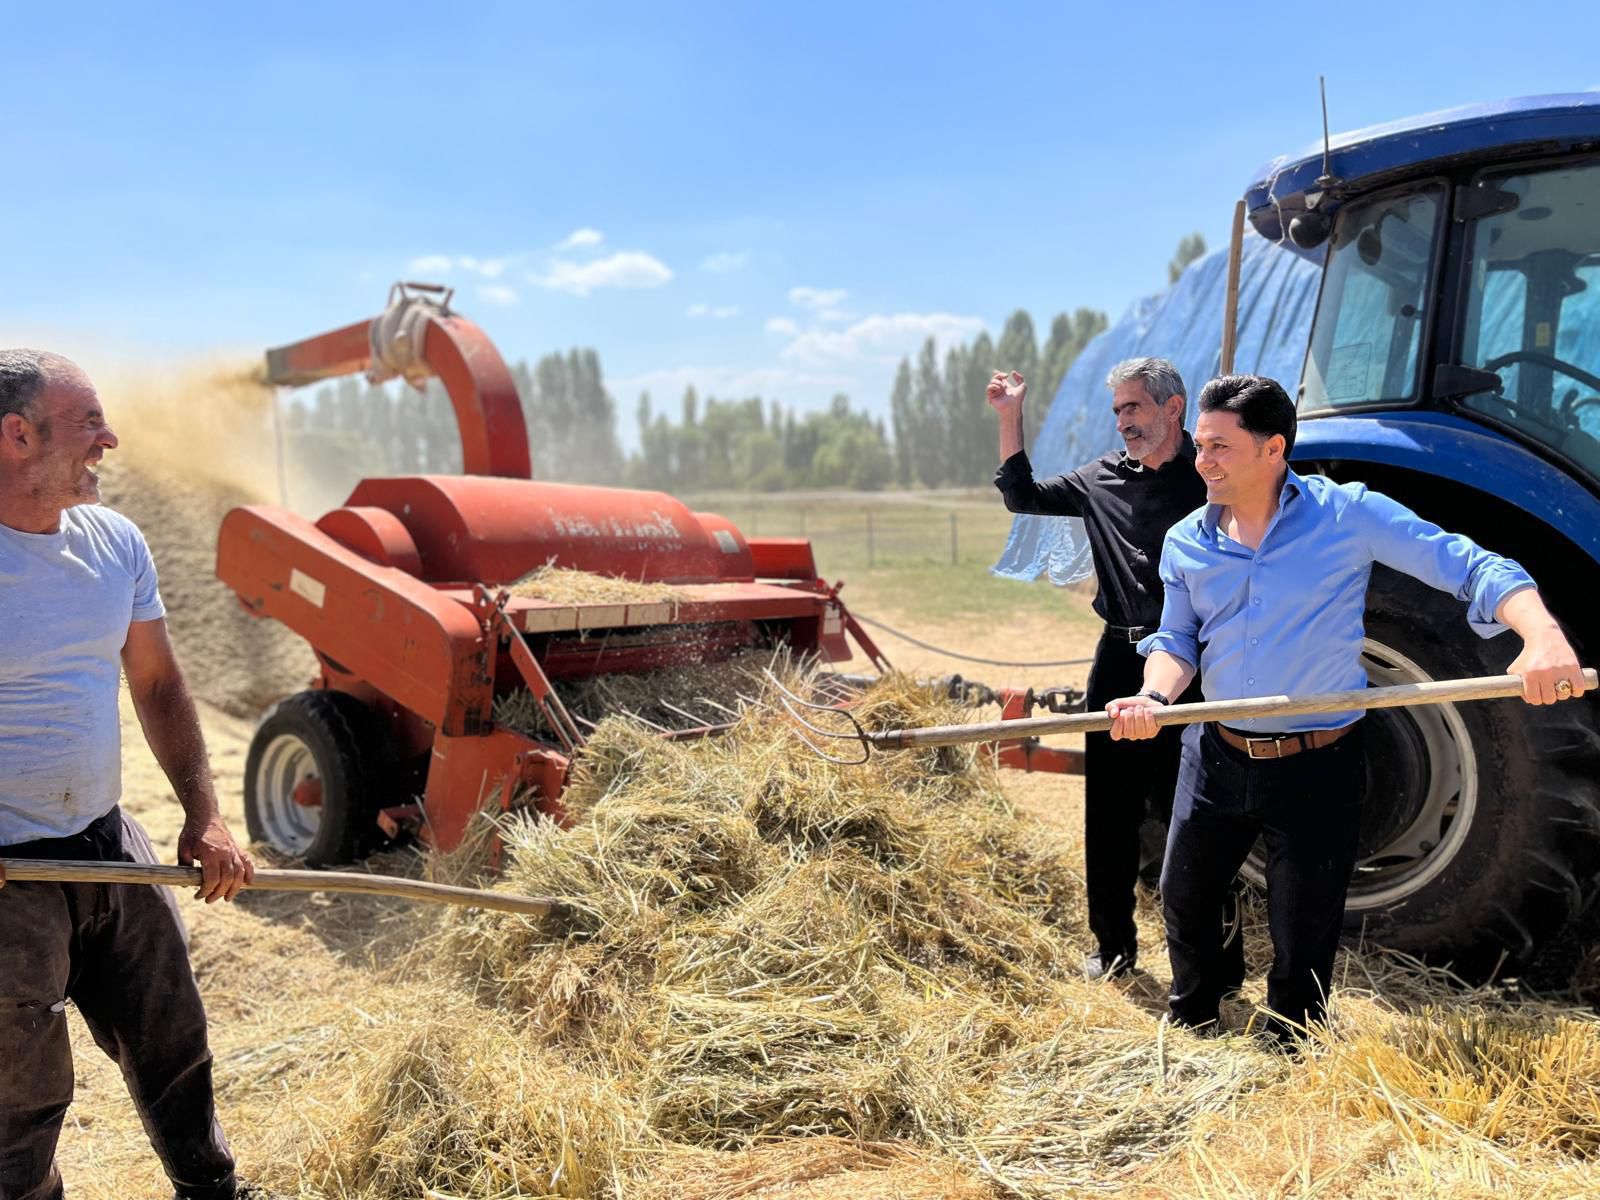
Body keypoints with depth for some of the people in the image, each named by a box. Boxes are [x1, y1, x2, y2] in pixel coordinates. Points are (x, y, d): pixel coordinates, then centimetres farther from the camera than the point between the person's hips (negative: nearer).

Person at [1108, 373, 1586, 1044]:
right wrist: (1155, 695, -16)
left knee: (1302, 938, 8)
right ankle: (1191, 1029, 45)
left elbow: (1473, 567, -14)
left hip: (1318, 769, -4)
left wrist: (1543, 635, -33)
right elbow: (1177, 638, 7)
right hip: (1217, 759, 4)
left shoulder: (1347, 514, -12)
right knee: (1183, 900, 17)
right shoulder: (1186, 542, 1)